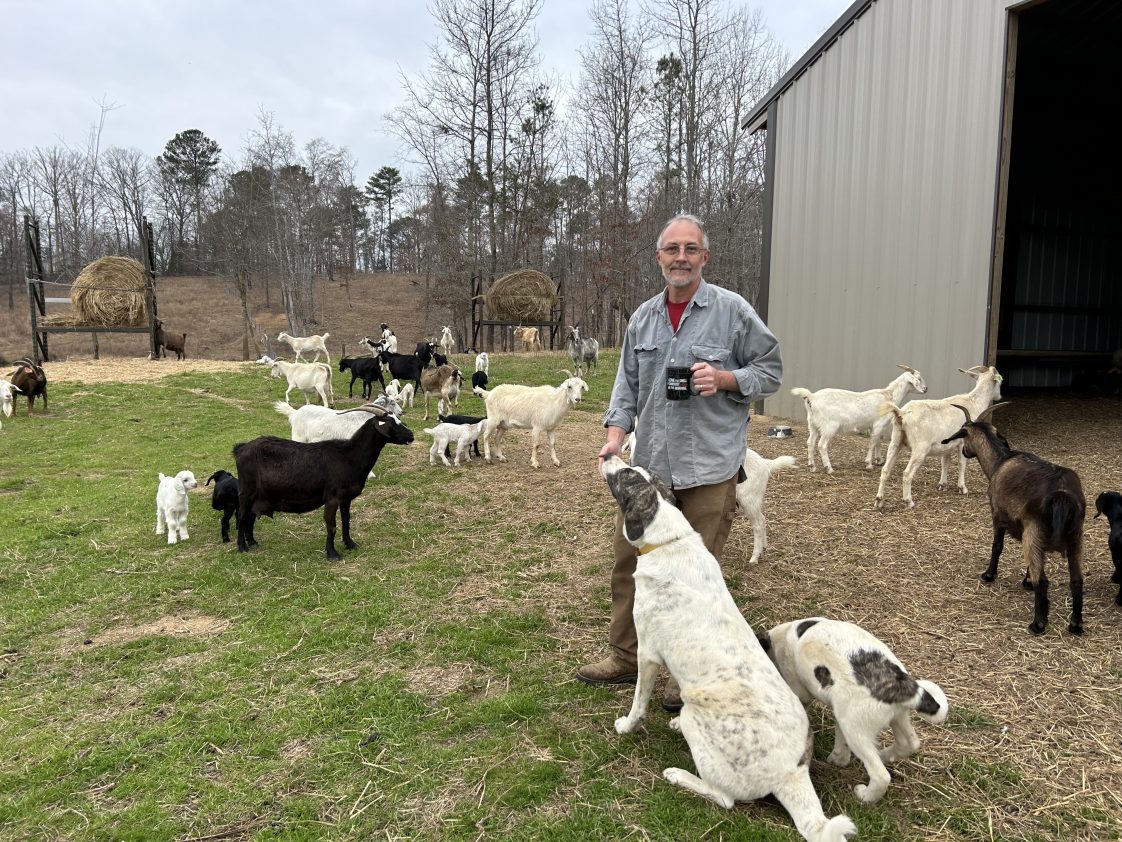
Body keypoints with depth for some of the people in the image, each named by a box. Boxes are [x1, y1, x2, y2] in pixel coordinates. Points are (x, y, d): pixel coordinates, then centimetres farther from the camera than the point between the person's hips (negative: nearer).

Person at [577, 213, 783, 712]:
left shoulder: (732, 311, -4)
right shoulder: (643, 318, 10)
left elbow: (770, 370, 1)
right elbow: (627, 384, 13)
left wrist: (724, 379, -16)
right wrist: (616, 434, -1)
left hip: (709, 467, -5)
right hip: (648, 464, 5)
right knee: (628, 558, 10)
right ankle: (625, 657, 28)